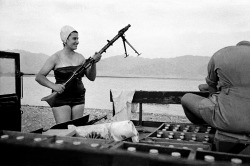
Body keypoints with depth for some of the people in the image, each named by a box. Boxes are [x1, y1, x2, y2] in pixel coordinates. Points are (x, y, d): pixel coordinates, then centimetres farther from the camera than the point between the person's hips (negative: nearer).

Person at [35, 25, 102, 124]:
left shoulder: (80, 57, 7)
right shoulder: (56, 58, -5)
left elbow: (91, 77, 5)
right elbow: (39, 77, -8)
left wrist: (93, 63, -11)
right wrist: (53, 86, -24)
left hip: (78, 99, 4)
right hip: (61, 100, -4)